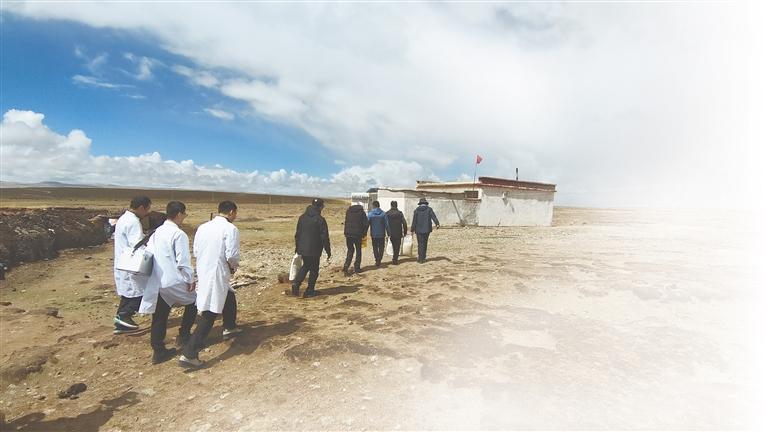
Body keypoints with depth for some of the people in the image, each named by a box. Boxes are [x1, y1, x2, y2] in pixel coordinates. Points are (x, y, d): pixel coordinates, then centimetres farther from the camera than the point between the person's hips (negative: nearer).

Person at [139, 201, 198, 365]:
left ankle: (158, 351, 18)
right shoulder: (179, 234, -15)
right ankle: (183, 335, 20)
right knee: (193, 301, 17)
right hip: (173, 281, -7)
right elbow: (183, 261, -17)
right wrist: (190, 279, -6)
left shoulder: (157, 232, 9)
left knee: (159, 317, 12)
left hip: (156, 282, 7)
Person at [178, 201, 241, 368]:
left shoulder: (202, 227, 7)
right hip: (217, 277, -8)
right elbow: (232, 255, -17)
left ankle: (229, 328, 48)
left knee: (230, 297, 29)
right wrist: (234, 267, 3)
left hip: (202, 274, 8)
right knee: (209, 316, -3)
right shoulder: (230, 229, -13)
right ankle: (189, 354, -4)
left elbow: (196, 252, 12)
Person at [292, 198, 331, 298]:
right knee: (314, 270, 8)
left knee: (305, 266, 23)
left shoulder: (302, 217, 6)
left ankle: (296, 283, 5)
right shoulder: (320, 219, -14)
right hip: (314, 250, -6)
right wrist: (328, 251, -6)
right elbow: (324, 237, -13)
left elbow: (297, 234, 13)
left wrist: (297, 248, 22)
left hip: (302, 249, 6)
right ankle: (310, 291, 13)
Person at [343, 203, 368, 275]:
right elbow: (365, 224, -6)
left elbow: (346, 222, 10)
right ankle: (357, 268, 13)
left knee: (350, 250, 15)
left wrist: (345, 232, 15)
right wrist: (364, 233, 5)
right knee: (358, 251, 12)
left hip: (348, 234, 3)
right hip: (358, 234, -3)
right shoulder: (362, 212, -2)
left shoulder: (348, 210, 8)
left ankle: (346, 266, -2)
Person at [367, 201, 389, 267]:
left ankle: (377, 260, 12)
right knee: (381, 248, 9)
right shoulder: (383, 214, -4)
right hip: (382, 234, 0)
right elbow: (386, 224, -5)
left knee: (375, 248, 15)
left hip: (374, 234, 0)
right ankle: (379, 261, -1)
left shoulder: (370, 213, -6)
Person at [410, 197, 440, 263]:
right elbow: (433, 216, -16)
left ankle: (421, 258, 0)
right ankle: (423, 258, 20)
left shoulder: (416, 210, 2)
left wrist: (412, 230, 3)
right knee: (424, 244, 13)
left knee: (420, 244, 4)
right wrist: (437, 223, -27)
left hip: (419, 230, 0)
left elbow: (414, 221, 0)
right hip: (426, 229, 0)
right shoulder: (429, 209, 1)